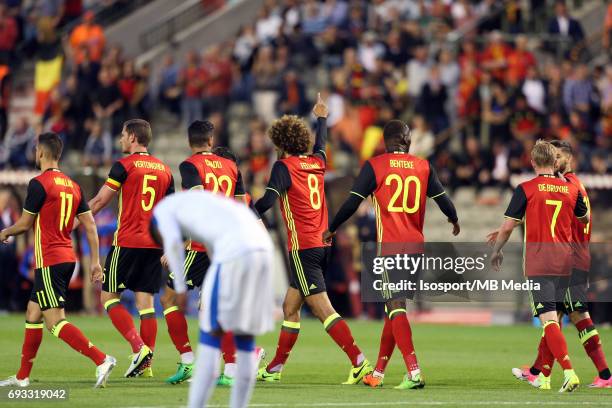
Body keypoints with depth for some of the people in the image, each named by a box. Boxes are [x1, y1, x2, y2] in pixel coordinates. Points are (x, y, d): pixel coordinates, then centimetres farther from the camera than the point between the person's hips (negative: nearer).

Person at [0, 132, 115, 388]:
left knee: (55, 322, -11)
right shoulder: (73, 185, 11)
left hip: (49, 261, -9)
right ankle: (22, 377, 24)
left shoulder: (39, 183, -12)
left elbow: (25, 224, -7)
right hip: (68, 259, 9)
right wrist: (95, 261, 12)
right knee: (33, 313, 18)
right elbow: (90, 225, 9)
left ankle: (101, 360, -24)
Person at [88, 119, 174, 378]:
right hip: (155, 244, 5)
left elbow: (99, 202, -3)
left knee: (109, 296, 3)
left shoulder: (124, 166, -5)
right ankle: (147, 364, 2)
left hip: (128, 242, -5)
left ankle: (139, 347, -12)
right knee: (146, 301, 6)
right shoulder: (164, 170, 12)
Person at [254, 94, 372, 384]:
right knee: (290, 307, 15)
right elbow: (321, 143, 34)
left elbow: (268, 200, -21)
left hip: (302, 248, -8)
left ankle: (359, 362, -22)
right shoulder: (317, 163, 12)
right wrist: (321, 118, 52)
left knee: (323, 309, -13)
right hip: (322, 244, 8)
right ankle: (274, 369, 21)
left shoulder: (284, 166, -8)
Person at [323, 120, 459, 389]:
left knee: (396, 308, -8)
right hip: (415, 245, 4)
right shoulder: (423, 167, 8)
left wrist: (331, 229, 12)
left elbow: (353, 202, -3)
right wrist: (454, 220, 36)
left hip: (389, 245, -4)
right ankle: (377, 374, 19)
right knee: (394, 307, 13)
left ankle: (413, 373, -21)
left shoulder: (375, 166, -2)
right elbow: (442, 199, 14)